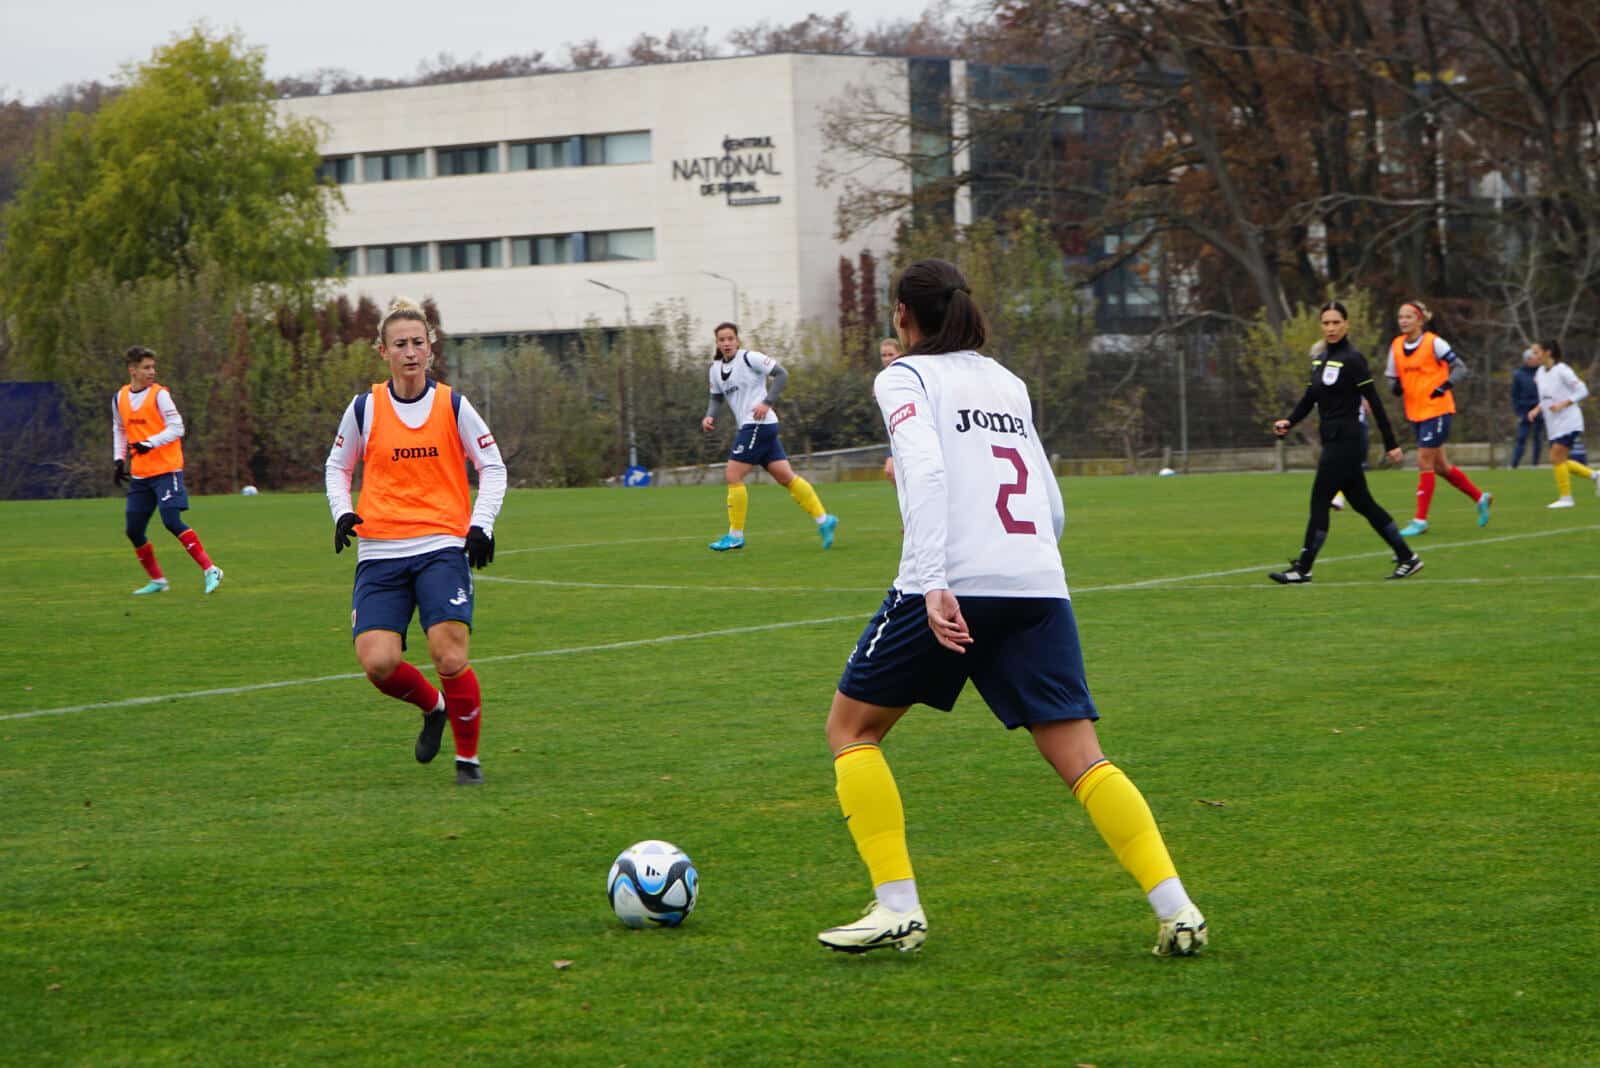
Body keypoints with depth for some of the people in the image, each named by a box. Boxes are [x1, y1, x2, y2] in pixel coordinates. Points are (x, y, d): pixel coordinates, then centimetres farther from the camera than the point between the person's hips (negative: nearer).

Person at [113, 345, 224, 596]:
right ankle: (157, 580, 20)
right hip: (139, 475, 6)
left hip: (166, 469, -6)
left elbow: (176, 428, -12)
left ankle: (210, 570, -14)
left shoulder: (159, 394, -7)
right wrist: (119, 459, 13)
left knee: (172, 521, -19)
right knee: (133, 530, 4)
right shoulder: (120, 398, 9)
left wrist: (150, 443, -25)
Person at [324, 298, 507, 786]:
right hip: (380, 553, 1)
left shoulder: (453, 406, 3)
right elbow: (337, 467, 18)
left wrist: (481, 524, -3)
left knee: (451, 657, -16)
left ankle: (468, 758, 6)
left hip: (442, 547, -1)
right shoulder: (364, 408, 5)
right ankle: (433, 706, 20)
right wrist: (342, 512, 0)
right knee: (377, 662, -13)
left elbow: (493, 468, 11)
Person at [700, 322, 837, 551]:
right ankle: (823, 519, 6)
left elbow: (781, 374, -10)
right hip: (749, 427, 8)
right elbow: (717, 397, 22)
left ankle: (735, 535, 0)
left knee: (732, 475, -7)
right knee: (785, 477, 5)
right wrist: (710, 416, 3)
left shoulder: (749, 358, -10)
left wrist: (767, 403, -17)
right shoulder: (716, 369, 13)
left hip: (759, 423, -8)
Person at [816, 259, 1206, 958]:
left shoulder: (905, 378, 5)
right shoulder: (1008, 384, 23)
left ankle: (897, 907, 3)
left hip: (954, 587, -5)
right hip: (1040, 586, 5)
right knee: (1081, 760, 2)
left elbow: (925, 472, -14)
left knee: (851, 727, 12)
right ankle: (1176, 910, -13)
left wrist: (933, 583, -23)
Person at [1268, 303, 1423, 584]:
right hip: (1333, 441, 9)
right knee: (1362, 503, 11)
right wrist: (1289, 421, 0)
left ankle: (1302, 569, 0)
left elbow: (1374, 401, -13)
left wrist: (1390, 444, -15)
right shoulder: (1320, 358, 12)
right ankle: (1407, 557, 17)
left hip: (1346, 442, -9)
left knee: (1319, 502, -5)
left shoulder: (1352, 359, -12)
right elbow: (1310, 397, 18)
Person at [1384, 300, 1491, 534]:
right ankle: (1480, 498, 30)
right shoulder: (1396, 346, 6)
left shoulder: (1434, 343, -10)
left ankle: (1420, 520, -4)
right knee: (1439, 465, 12)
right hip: (1415, 413, 7)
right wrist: (1395, 386, -8)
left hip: (1436, 409, -7)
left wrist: (1445, 386, -22)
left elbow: (1460, 368, -8)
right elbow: (1391, 376, 15)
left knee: (1424, 462, -9)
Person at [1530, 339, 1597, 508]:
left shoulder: (1561, 370, -13)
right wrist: (1537, 409, 3)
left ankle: (1565, 497, -3)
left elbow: (1582, 390, -13)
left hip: (1568, 422, -8)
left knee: (1556, 458, -12)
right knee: (1559, 461, 7)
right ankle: (1593, 475, 22)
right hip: (1553, 425, 8)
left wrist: (1562, 404, -21)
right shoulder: (1540, 373, 10)